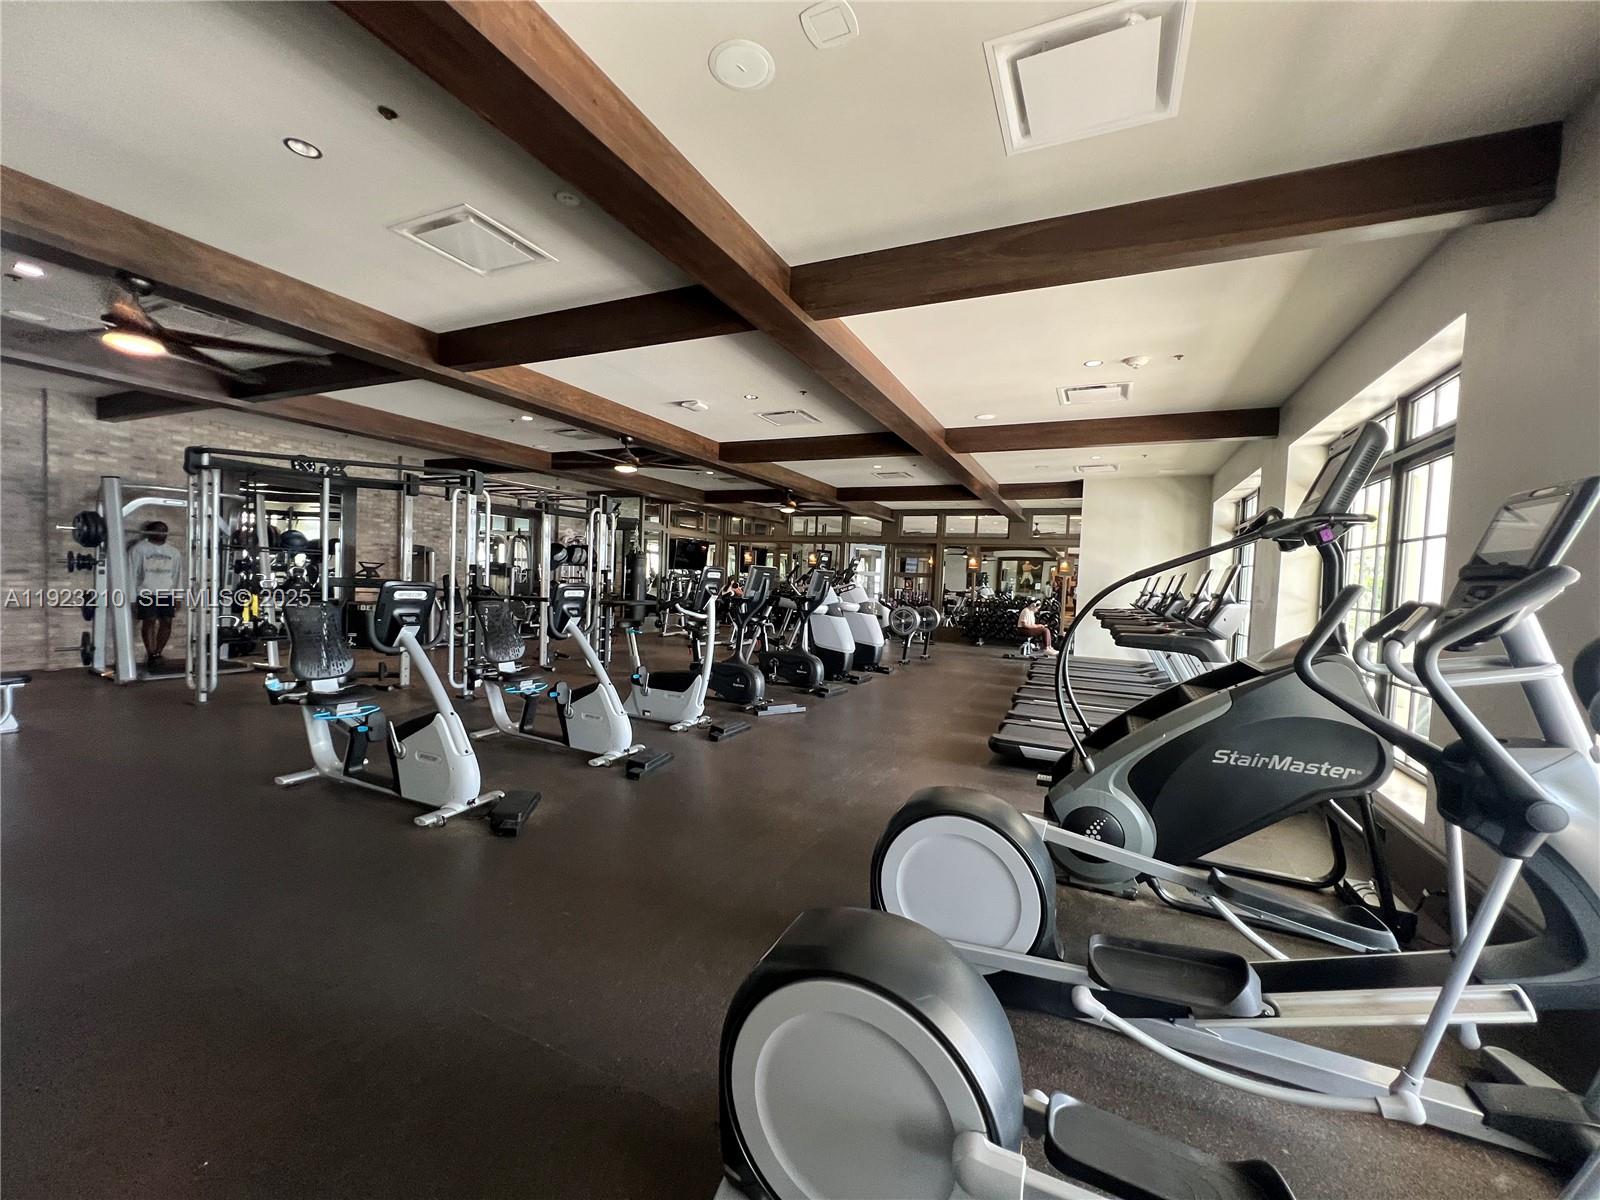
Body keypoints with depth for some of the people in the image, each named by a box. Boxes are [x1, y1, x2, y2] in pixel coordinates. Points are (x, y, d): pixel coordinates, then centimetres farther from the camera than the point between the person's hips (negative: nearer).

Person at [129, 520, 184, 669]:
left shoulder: (174, 552, 12)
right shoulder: (138, 549, -1)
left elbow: (178, 575, 15)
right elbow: (132, 575, -2)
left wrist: (177, 597, 11)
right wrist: (132, 599, -5)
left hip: (167, 593, 4)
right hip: (146, 593, -4)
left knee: (167, 622, -1)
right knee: (149, 621, -10)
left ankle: (157, 653, 10)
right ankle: (151, 655, -4)